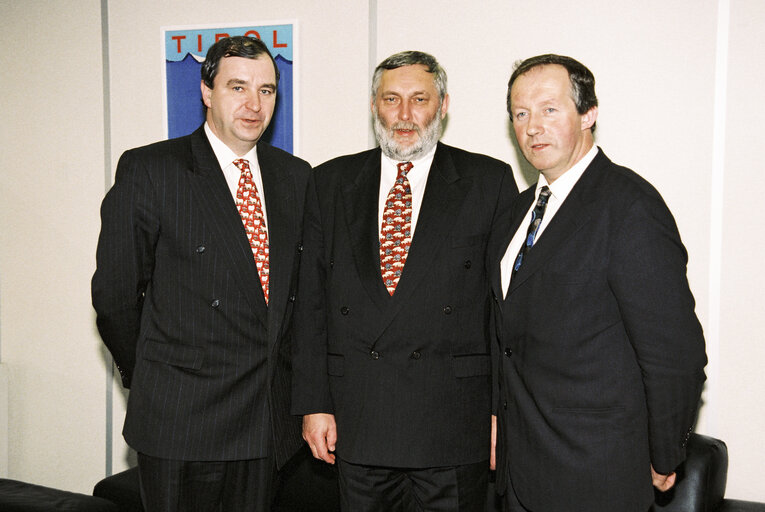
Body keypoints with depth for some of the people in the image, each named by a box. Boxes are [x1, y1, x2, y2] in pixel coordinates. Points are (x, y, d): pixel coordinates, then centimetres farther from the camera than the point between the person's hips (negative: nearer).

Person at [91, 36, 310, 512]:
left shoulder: (296, 176, 8)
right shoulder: (147, 170, -7)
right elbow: (114, 292, -4)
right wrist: (151, 379, 4)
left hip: (270, 417, 4)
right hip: (181, 419, -4)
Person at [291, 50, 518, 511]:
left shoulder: (490, 181, 0)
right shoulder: (331, 182, 8)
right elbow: (312, 300, 6)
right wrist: (314, 403, 1)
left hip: (454, 423, -2)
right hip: (357, 419, 2)